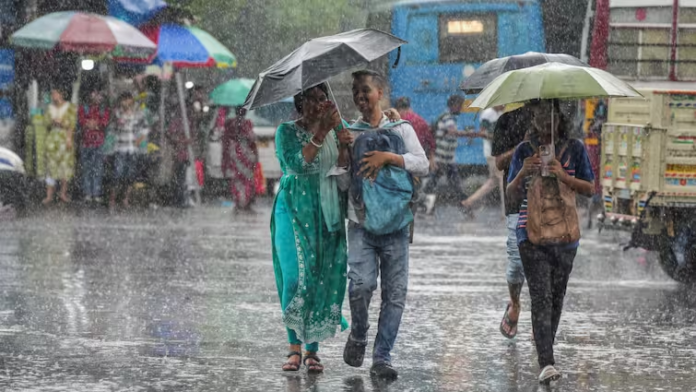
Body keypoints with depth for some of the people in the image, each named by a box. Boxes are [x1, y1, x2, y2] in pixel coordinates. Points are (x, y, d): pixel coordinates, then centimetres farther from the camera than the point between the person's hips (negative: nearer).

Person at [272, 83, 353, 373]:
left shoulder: (335, 130, 12)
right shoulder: (287, 132, 3)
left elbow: (343, 175, 3)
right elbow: (297, 163, -15)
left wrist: (343, 147, -14)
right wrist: (321, 134, -20)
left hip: (327, 215, 3)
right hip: (294, 210, -3)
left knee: (325, 278, -2)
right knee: (296, 276, -13)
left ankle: (312, 350, 4)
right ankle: (295, 346, -5)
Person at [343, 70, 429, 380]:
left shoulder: (401, 129, 9)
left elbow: (422, 165, -4)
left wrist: (387, 157, -16)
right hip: (361, 222, -1)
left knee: (395, 293, -3)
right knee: (361, 283, -19)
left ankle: (382, 358, 4)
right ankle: (358, 336, 8)